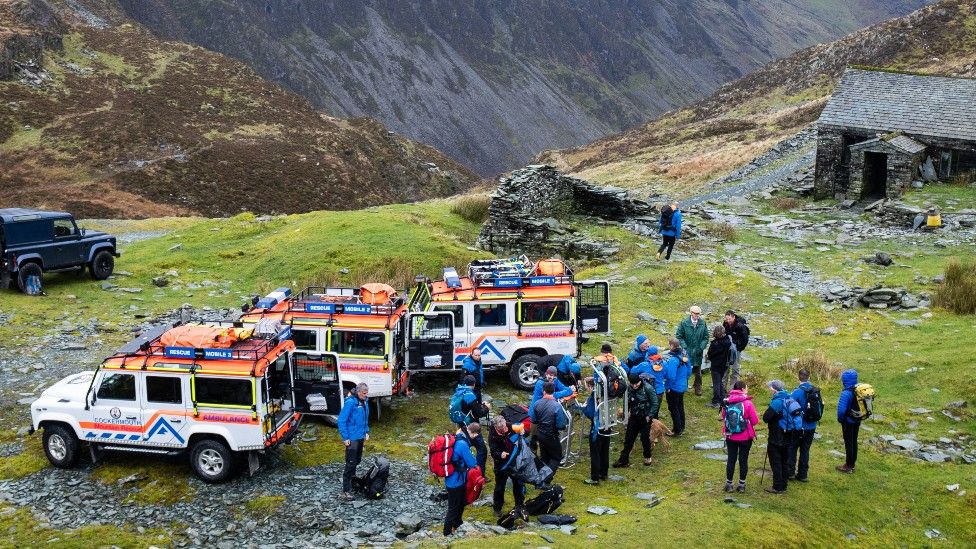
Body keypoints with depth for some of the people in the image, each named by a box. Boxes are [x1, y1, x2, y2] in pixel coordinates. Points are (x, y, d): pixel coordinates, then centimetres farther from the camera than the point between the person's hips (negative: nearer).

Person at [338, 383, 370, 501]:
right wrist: (345, 438, -18)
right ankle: (346, 491, -6)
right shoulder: (350, 403, -19)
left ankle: (352, 479, 37)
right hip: (352, 438, -8)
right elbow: (341, 420, -19)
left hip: (361, 437, 8)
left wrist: (366, 432, 16)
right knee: (351, 463, -9)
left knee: (357, 460, 19)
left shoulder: (365, 402, 6)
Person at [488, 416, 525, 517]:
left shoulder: (511, 428, -12)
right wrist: (500, 455, -46)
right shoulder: (492, 435, -21)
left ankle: (519, 505, 35)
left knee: (519, 484, 16)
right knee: (499, 487, 8)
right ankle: (497, 508, 25)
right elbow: (493, 451, -25)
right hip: (501, 466, -3)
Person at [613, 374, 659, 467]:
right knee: (628, 438, 5)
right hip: (634, 417, 5)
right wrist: (627, 412, 3)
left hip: (645, 418, -5)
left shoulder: (647, 388, -20)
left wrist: (649, 416, -14)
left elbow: (655, 403, -13)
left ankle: (647, 457, 29)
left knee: (645, 438, 5)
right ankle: (623, 459, 11)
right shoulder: (630, 388, -4)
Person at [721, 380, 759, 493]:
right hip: (745, 437, -3)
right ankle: (742, 485, 17)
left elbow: (723, 418, 4)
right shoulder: (747, 403, -16)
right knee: (743, 460, 9)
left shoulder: (727, 402, -6)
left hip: (730, 436, 3)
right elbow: (755, 421, -11)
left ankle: (729, 484, 19)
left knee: (731, 459, 12)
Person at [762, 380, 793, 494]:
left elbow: (766, 418, -22)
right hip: (787, 438, 8)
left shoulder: (776, 402, -20)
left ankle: (777, 487, 4)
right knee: (784, 462, 15)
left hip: (776, 439, -8)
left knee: (775, 463, 0)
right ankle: (783, 486, 22)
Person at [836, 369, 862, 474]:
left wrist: (840, 419, -10)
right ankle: (852, 464, 29)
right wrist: (860, 416, 13)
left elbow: (841, 409, -28)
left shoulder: (846, 393, -26)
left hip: (848, 422, -7)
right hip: (857, 421, 7)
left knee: (849, 443, 3)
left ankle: (848, 466, 12)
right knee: (854, 442, 17)